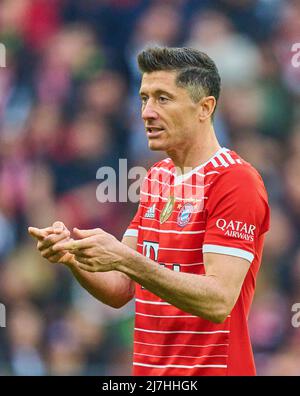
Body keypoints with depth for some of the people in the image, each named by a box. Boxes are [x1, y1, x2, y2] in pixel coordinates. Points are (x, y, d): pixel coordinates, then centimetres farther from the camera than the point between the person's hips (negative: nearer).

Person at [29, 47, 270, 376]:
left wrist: (124, 259, -30)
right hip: (148, 368, 7)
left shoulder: (235, 181, -13)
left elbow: (219, 301, -23)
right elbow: (121, 290, 9)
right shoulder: (157, 177, 11)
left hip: (211, 369, -7)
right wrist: (72, 256, -10)